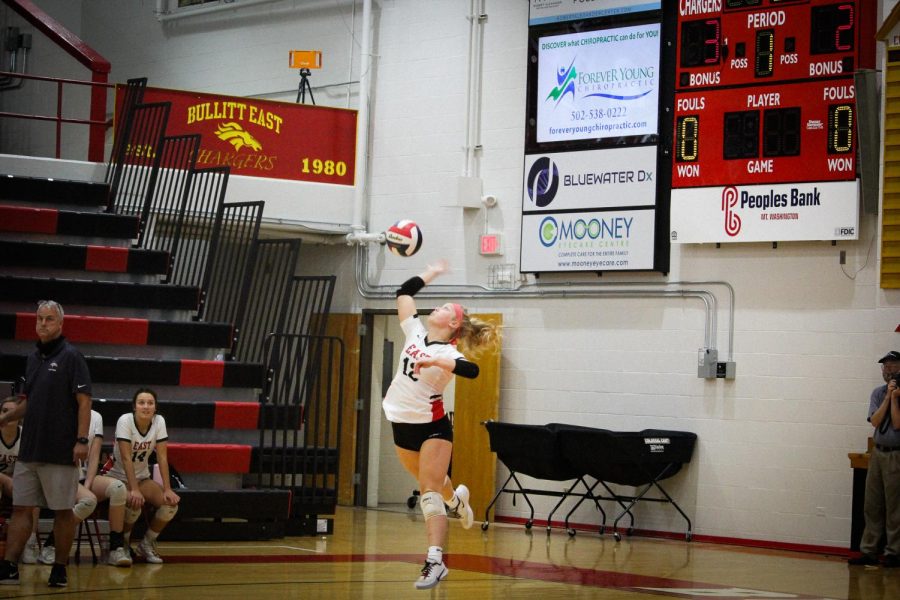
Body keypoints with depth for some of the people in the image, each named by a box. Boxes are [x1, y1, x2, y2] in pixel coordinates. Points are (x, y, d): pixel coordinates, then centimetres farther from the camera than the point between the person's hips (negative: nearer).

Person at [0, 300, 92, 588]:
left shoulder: (71, 356, -6)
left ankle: (60, 570, 10)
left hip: (61, 453, -6)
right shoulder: (33, 358, 14)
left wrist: (81, 440, -17)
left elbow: (83, 401, -10)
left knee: (63, 511, 2)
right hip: (29, 450, 6)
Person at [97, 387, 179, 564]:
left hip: (141, 477, 5)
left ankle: (147, 544, 3)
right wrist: (134, 490, -31)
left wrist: (167, 489, -17)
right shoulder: (125, 420, -21)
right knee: (134, 502, -34)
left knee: (171, 502, -18)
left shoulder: (159, 421, -9)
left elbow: (162, 457, -10)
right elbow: (126, 458, -24)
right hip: (116, 475, -5)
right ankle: (119, 546, -8)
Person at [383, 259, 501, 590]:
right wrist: (432, 273, 17)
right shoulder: (415, 331, 2)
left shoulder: (448, 353, -16)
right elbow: (404, 292, 11)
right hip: (402, 424, 7)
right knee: (429, 482, 24)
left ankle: (435, 561, -20)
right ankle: (456, 500, 57)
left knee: (430, 491, -14)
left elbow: (472, 370, -37)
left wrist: (435, 361, -44)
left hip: (432, 426, -7)